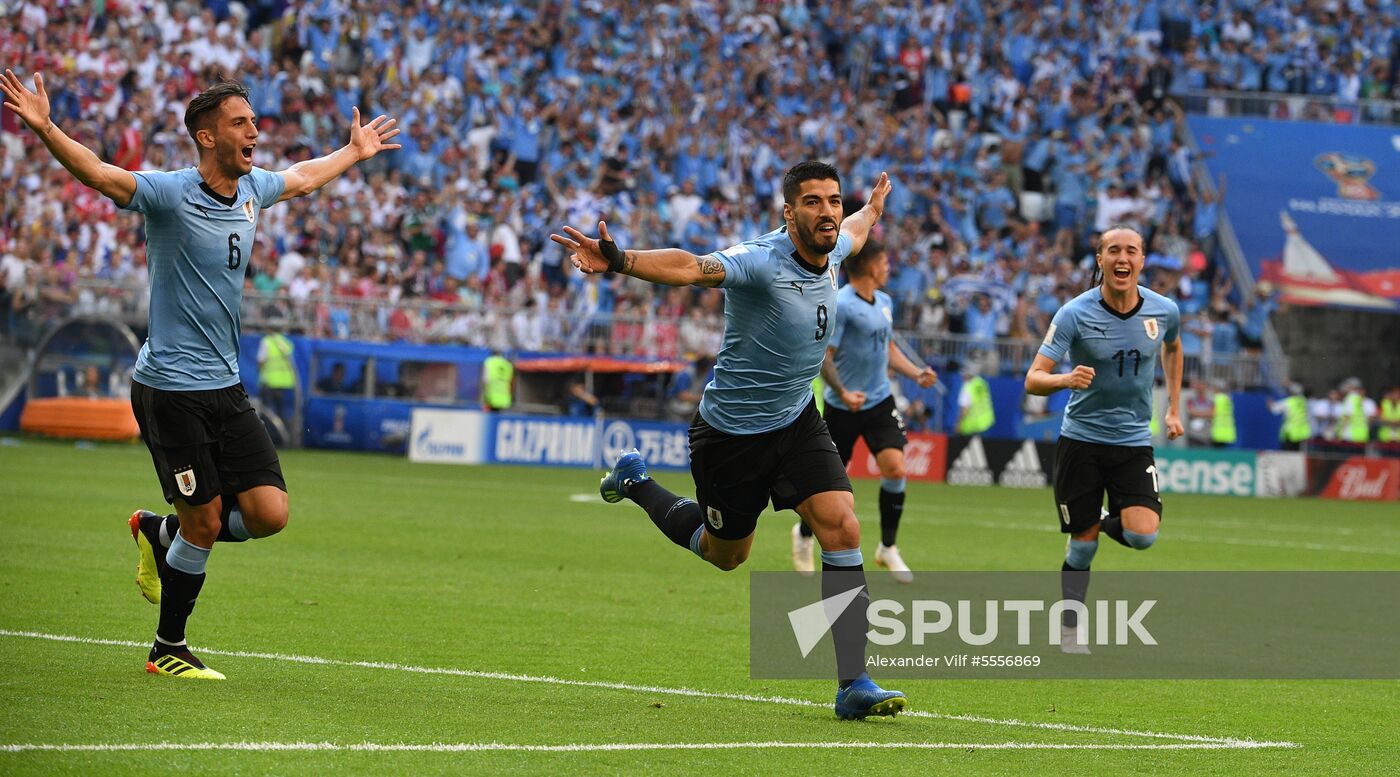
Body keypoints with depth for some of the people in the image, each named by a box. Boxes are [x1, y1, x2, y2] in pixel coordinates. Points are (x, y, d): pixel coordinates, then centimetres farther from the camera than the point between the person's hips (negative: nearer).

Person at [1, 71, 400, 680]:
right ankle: (168, 650, 15)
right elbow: (97, 173, -28)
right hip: (170, 388, -7)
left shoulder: (253, 189, 8)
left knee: (268, 513, -3)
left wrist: (356, 151, 44)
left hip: (225, 388, 7)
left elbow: (302, 177, 31)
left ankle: (161, 533, 23)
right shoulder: (172, 194, -14)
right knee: (205, 524, -4)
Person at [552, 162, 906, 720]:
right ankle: (636, 484, 43)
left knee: (842, 529, -14)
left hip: (796, 421, 5)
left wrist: (873, 207, 44)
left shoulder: (830, 251, -3)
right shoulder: (761, 260, -28)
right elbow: (692, 267, -47)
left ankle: (853, 686, -11)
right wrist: (619, 261, -65)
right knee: (724, 553, 15)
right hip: (731, 431, -5)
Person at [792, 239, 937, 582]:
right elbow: (823, 357, -19)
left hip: (879, 400, 6)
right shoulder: (840, 305, -17)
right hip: (842, 407, -6)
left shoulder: (884, 303, 9)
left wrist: (917, 373, 9)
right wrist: (843, 393, -32)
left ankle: (888, 547, 2)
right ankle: (804, 534, 34)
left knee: (895, 468, -12)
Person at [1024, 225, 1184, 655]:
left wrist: (1174, 407, 19)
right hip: (1081, 438, -2)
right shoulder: (1075, 314, -14)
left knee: (1143, 535, -16)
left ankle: (1107, 521, 19)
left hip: (1134, 441, 2)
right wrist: (1066, 379, -39)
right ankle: (1071, 629, 19)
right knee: (1082, 546, 0)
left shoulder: (1163, 311, -5)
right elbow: (1033, 379, -18)